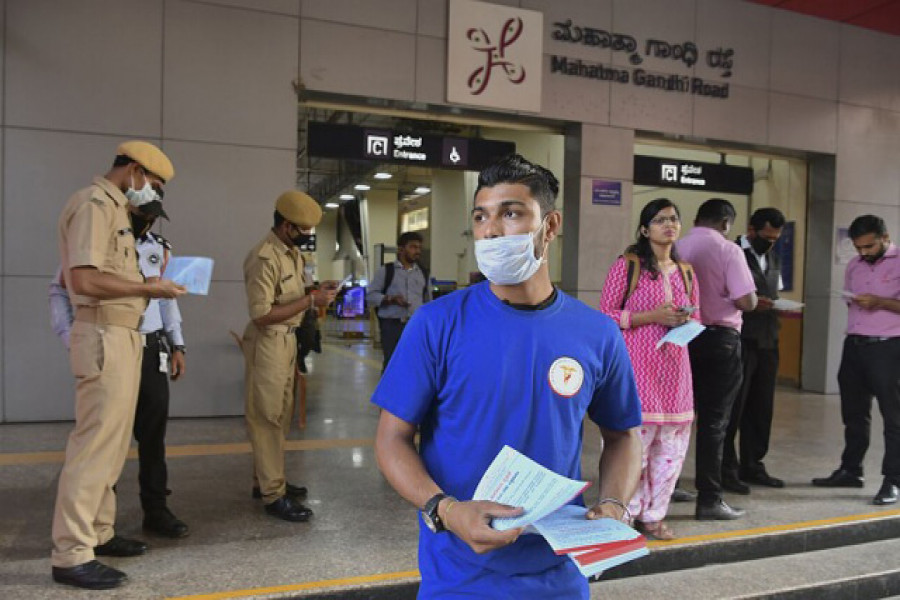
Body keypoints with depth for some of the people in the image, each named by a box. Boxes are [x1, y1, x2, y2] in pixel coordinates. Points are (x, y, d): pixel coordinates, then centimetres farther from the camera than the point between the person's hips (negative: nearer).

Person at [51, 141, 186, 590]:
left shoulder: (112, 208, 19)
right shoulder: (94, 204, -11)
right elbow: (83, 279, -22)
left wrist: (146, 286, 8)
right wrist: (147, 288, -16)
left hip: (122, 336, 10)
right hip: (105, 337, -10)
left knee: (111, 442, 15)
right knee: (95, 444, -7)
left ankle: (98, 533, 25)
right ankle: (71, 554, -1)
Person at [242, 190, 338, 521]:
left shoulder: (292, 252, 9)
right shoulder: (264, 258, -21)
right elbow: (262, 314, -24)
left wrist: (316, 290, 1)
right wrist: (311, 301, -22)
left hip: (287, 340, 10)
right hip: (268, 343, -10)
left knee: (280, 415, 16)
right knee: (267, 417, -3)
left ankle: (266, 480, 28)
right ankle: (273, 495, 4)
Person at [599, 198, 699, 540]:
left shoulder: (686, 272, 15)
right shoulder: (628, 265, -2)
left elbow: (696, 318, 22)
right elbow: (606, 314, -6)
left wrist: (686, 322, -2)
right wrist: (652, 316, -15)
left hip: (674, 365, 6)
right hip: (636, 364, -6)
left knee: (672, 446, 8)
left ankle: (653, 515, 23)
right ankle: (625, 515, 13)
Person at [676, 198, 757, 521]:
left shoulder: (676, 248, 3)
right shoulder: (728, 250, -10)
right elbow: (747, 302, -15)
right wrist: (754, 297, 7)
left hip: (682, 336, 5)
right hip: (719, 339, -5)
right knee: (713, 421, 2)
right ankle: (709, 500, 6)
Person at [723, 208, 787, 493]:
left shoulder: (774, 258, 18)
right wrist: (749, 302, -22)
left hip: (767, 341, 8)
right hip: (740, 341, -7)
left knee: (761, 407, 12)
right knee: (733, 406, -1)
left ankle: (752, 466, 24)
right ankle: (727, 469, 8)